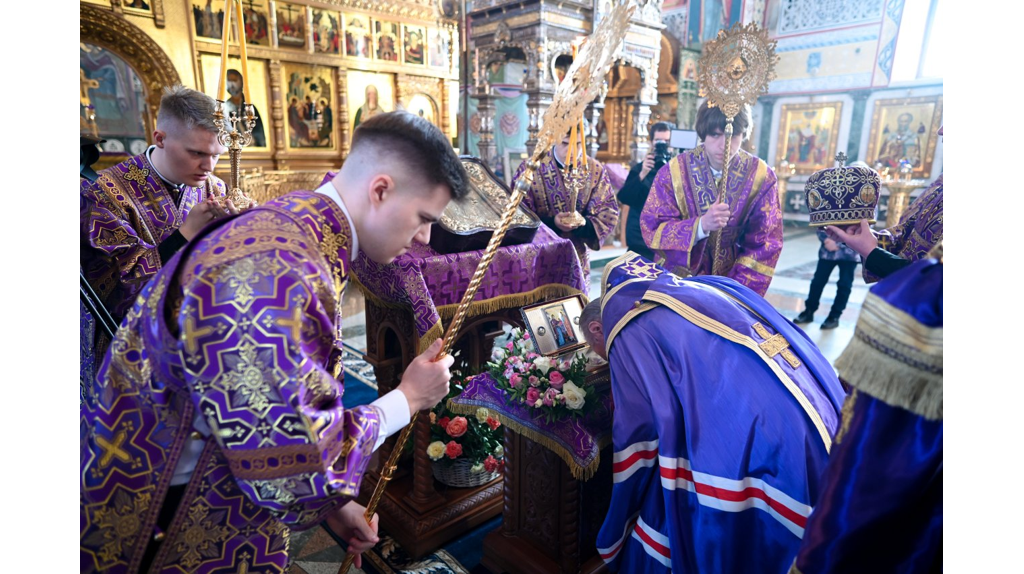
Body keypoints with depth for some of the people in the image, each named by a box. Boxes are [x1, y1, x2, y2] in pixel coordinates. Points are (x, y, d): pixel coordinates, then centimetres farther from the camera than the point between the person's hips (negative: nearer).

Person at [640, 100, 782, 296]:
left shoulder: (762, 177, -10)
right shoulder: (674, 171, -14)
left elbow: (766, 245, -7)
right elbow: (652, 229, -15)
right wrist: (701, 225, -30)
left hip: (730, 282, 1)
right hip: (676, 279, 0)